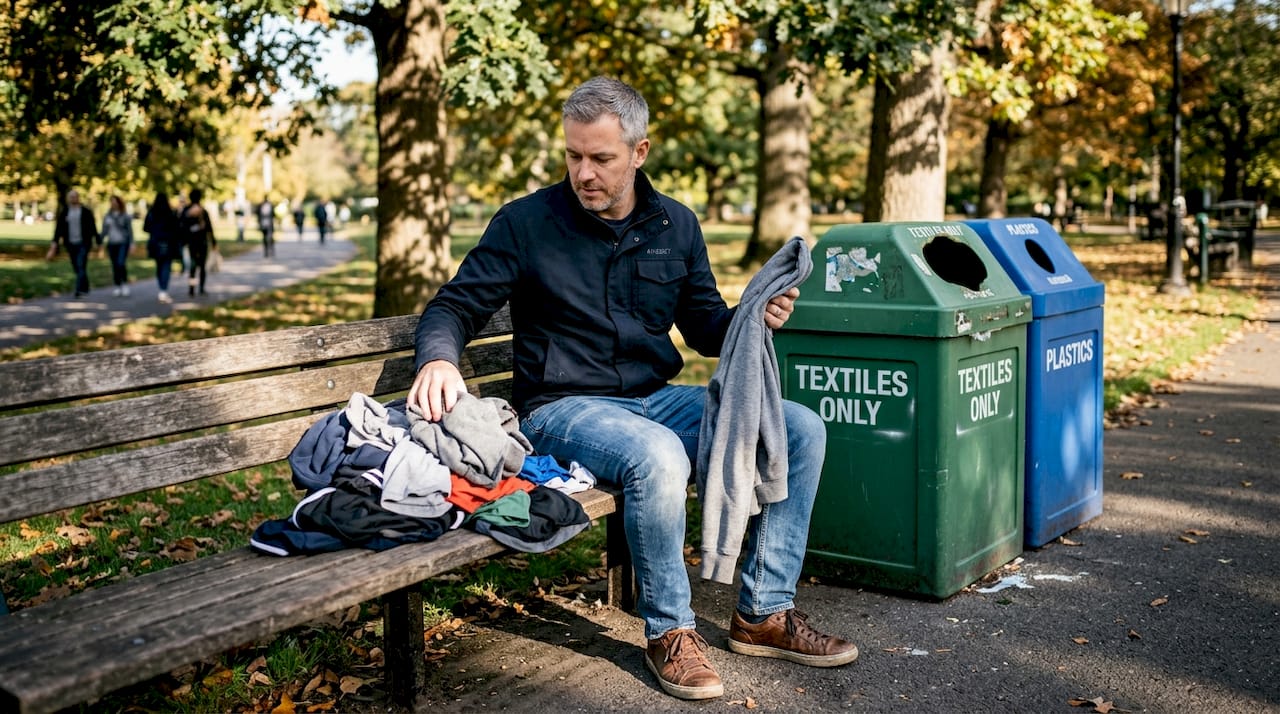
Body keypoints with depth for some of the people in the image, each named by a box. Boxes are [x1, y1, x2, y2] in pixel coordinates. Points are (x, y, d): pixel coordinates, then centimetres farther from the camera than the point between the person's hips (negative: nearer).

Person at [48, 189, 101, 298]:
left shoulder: (85, 211, -3)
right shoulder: (64, 211, 6)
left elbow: (93, 227, -1)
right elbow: (59, 227, 5)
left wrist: (98, 241, -1)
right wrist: (55, 242, -4)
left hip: (83, 243, -4)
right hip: (70, 244, 4)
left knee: (81, 266, -14)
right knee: (77, 268, 8)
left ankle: (80, 290, -19)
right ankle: (85, 289, 21)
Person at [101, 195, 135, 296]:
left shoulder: (125, 216, -1)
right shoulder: (107, 216, 9)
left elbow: (130, 230, -1)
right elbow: (104, 230, 13)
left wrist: (131, 243, -8)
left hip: (123, 243, -4)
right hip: (112, 244, 4)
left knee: (121, 263, -18)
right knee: (115, 266, 5)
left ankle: (125, 283, -3)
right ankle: (117, 286, 11)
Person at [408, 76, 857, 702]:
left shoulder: (676, 225, 9)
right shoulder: (526, 222, -3)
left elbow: (705, 326, 15)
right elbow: (455, 306, -3)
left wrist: (752, 319, -7)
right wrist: (439, 358, -26)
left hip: (656, 399, 6)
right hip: (564, 409, -5)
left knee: (801, 428, -9)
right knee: (658, 458, -38)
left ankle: (764, 613, -2)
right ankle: (669, 632, -14)